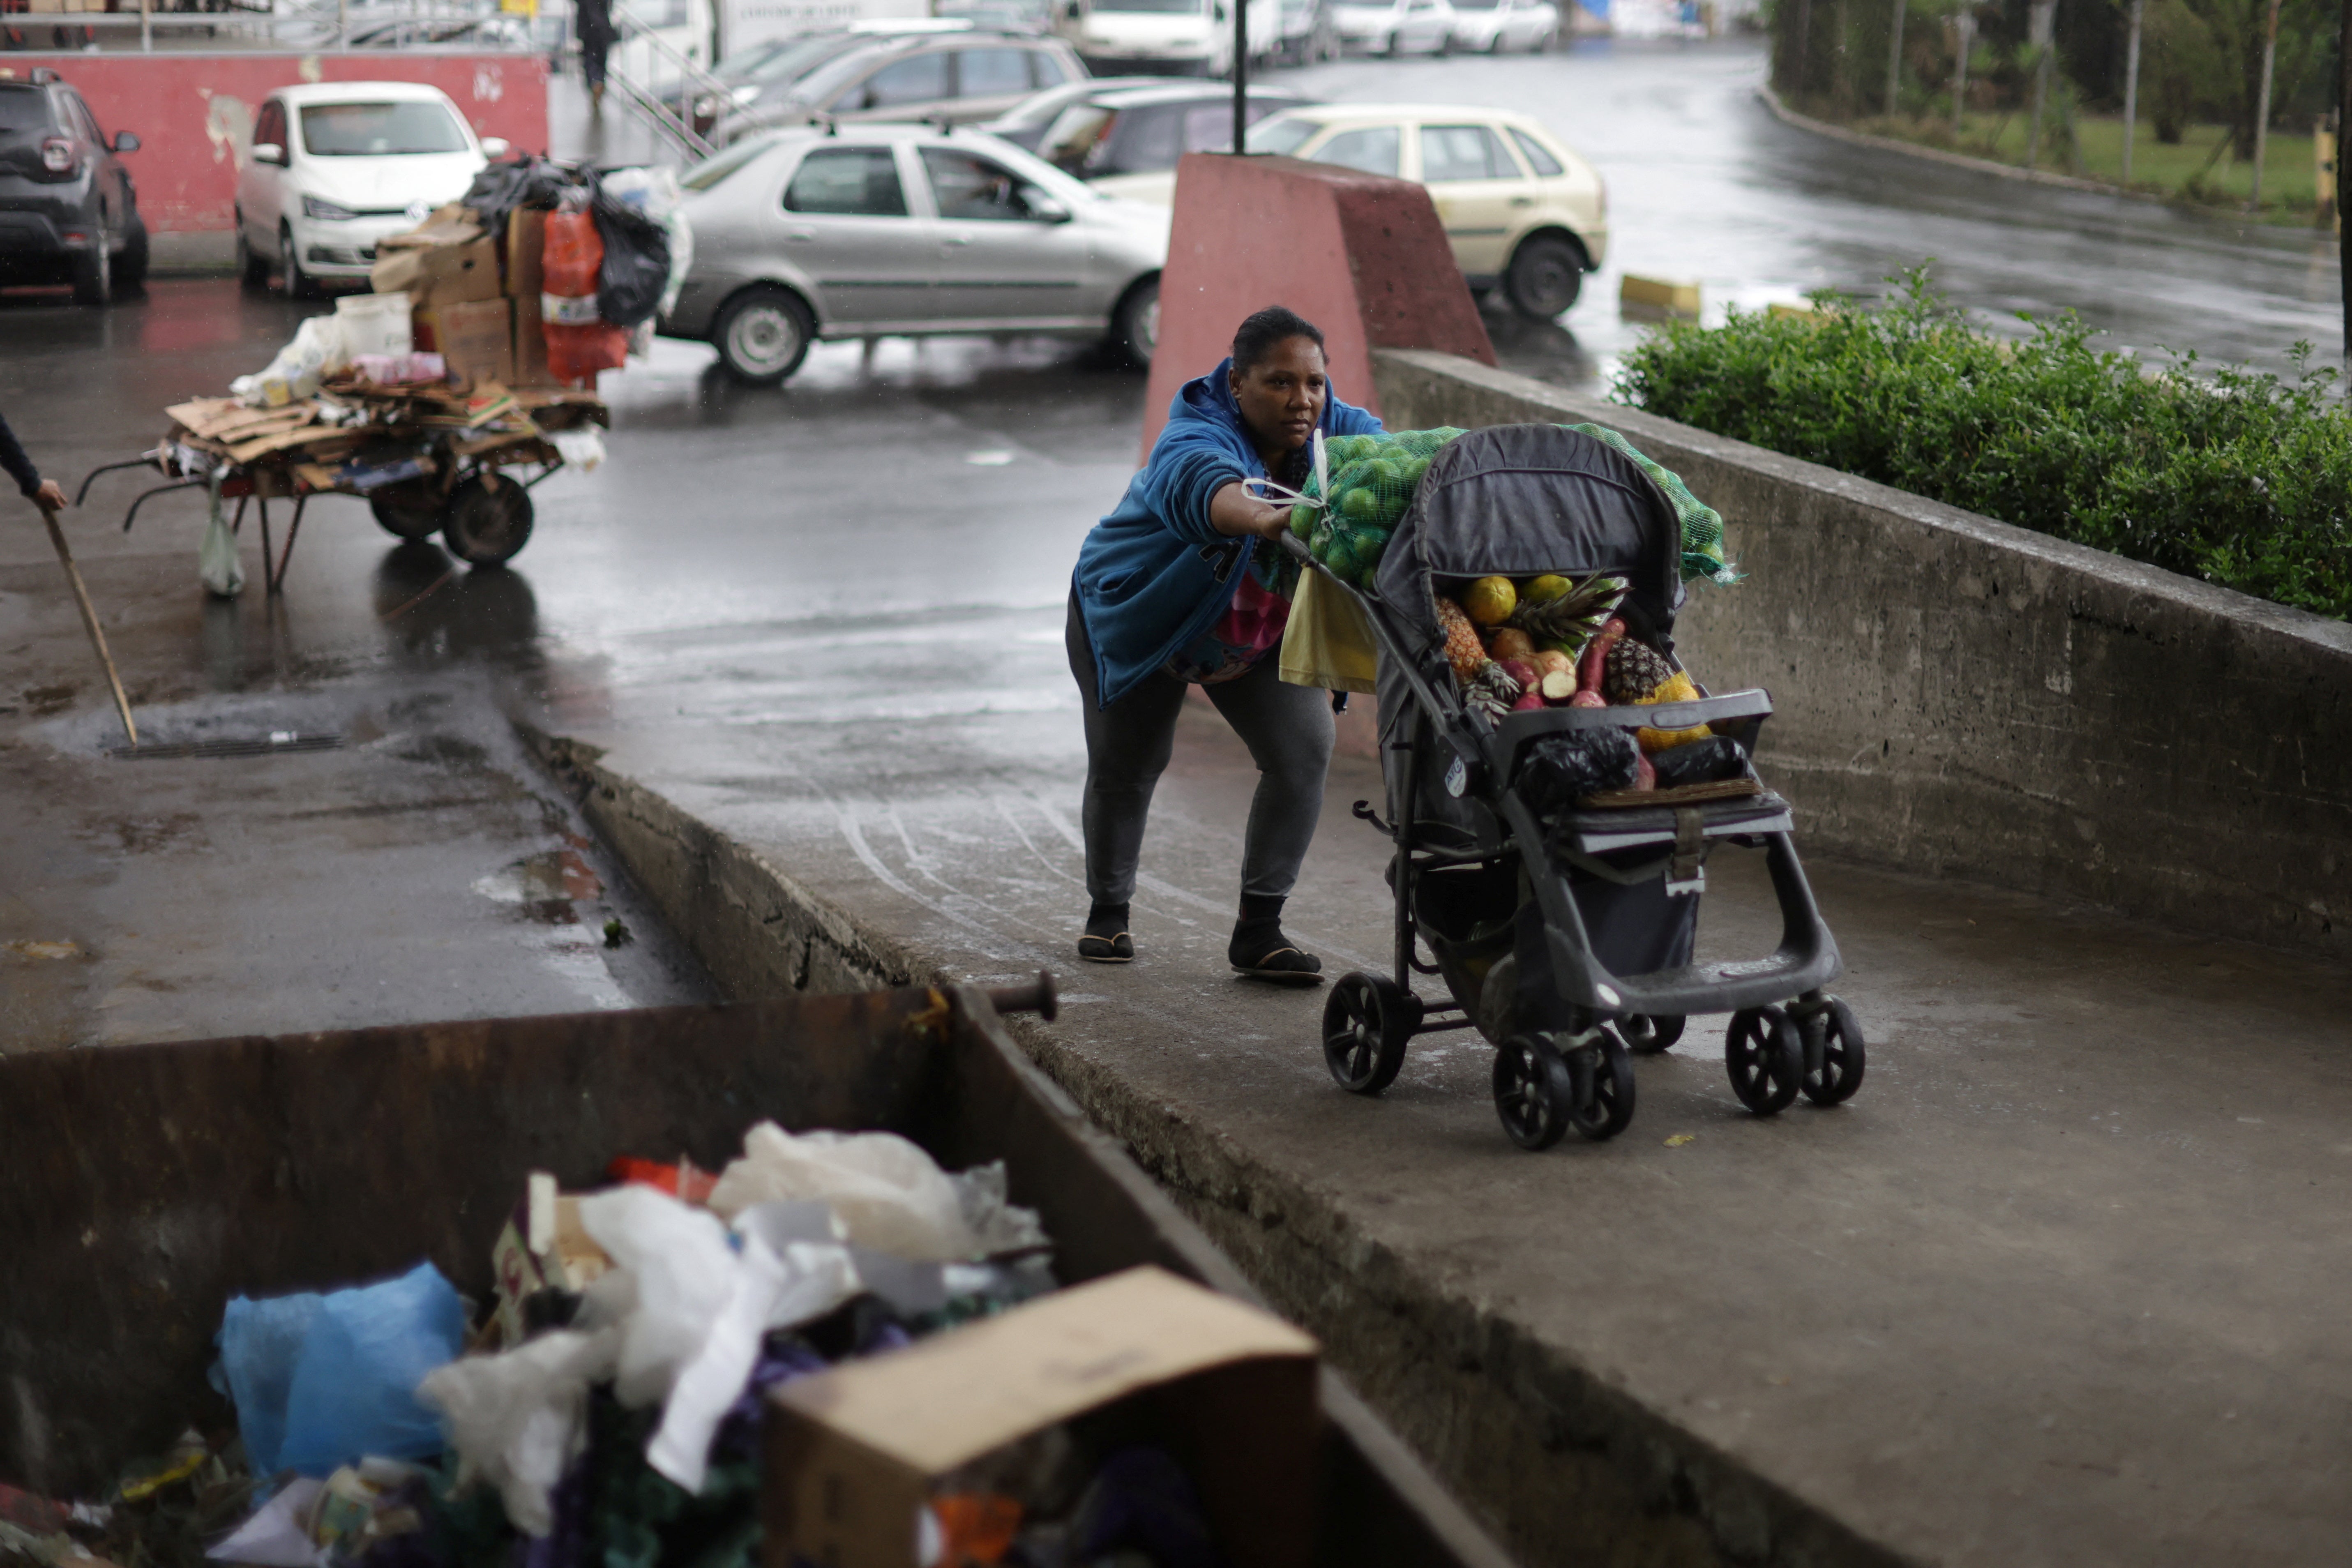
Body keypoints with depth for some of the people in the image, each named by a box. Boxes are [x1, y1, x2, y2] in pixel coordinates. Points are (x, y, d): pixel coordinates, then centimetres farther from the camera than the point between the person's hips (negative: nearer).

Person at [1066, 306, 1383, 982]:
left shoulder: (1334, 429, -20)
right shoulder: (1193, 442, -38)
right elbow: (1209, 488, -61)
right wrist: (1266, 519, -84)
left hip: (1257, 633, 4)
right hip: (1139, 618, -4)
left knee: (1304, 753, -11)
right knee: (1124, 767, 8)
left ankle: (1259, 928, 0)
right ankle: (1108, 910, 33)